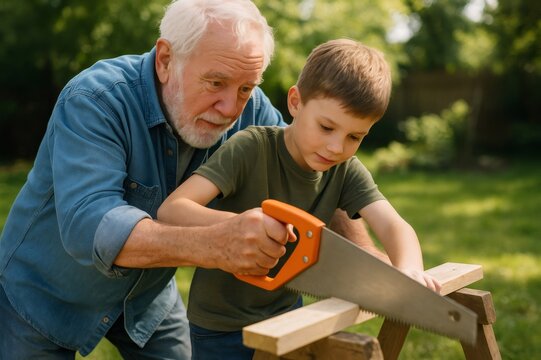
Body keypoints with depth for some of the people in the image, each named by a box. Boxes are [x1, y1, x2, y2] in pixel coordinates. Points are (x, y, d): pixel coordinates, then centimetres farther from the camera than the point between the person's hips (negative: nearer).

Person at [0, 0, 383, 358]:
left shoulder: (250, 110, -17)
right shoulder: (95, 101, -31)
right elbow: (87, 224, -42)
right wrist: (213, 245, -57)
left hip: (148, 295, 4)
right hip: (45, 296, -3)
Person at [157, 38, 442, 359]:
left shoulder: (346, 171, -10)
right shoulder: (251, 148, -24)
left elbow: (394, 226, -22)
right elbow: (171, 209, -31)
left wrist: (409, 268, -44)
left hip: (287, 314, 4)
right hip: (222, 327, -4)